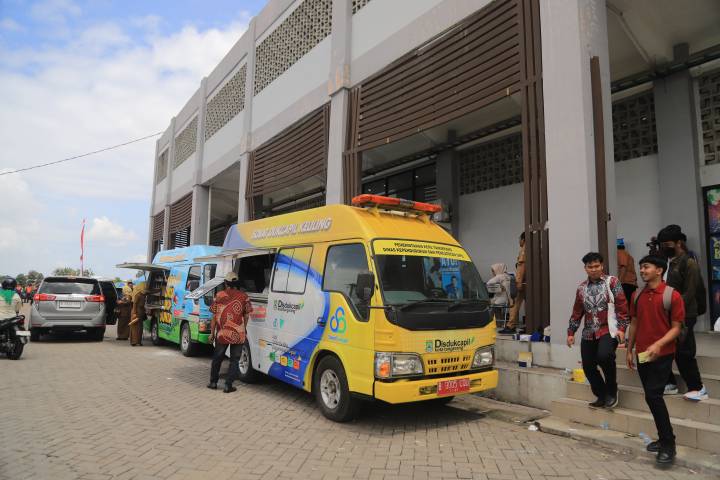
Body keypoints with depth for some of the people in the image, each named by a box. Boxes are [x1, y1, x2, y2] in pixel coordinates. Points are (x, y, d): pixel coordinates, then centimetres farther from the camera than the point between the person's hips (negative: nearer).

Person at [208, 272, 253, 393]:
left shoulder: (219, 296, -3)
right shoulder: (244, 296, -2)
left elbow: (215, 316, -1)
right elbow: (246, 316, 2)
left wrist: (212, 332, 6)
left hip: (222, 333, 1)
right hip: (238, 335, 0)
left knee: (217, 358, 18)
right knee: (234, 360, 9)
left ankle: (213, 382, 27)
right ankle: (228, 385, 9)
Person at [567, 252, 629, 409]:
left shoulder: (612, 281, 0)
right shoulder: (582, 288, 12)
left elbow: (622, 307, -5)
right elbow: (577, 312, 17)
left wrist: (621, 328, -12)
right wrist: (571, 332, 13)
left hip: (608, 330, -5)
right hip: (589, 333, 5)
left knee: (604, 356, -28)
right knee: (588, 366, 4)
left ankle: (612, 391, -3)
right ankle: (602, 396, 26)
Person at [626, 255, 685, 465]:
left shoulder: (672, 295, -10)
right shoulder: (637, 296, 6)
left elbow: (676, 328, -11)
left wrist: (658, 345, -25)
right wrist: (629, 350, 12)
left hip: (662, 354, -6)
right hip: (642, 354, 6)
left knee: (654, 396, -12)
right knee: (652, 397, 11)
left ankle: (668, 444, 0)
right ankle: (664, 438, 25)